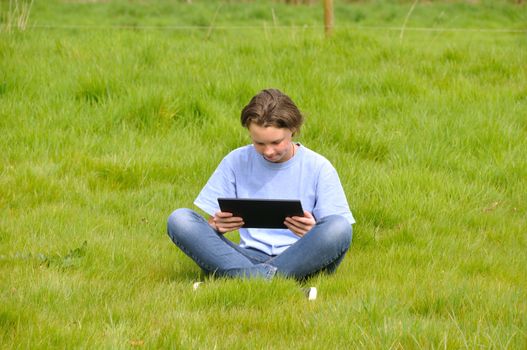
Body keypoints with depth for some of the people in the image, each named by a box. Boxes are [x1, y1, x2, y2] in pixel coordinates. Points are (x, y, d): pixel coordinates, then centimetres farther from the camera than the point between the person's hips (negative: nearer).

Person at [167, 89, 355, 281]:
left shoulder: (319, 167, 2)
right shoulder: (235, 162, 8)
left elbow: (334, 234, -1)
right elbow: (212, 224, 10)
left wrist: (313, 231, -24)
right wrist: (217, 225, -15)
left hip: (300, 261, -2)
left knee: (340, 227, -32)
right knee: (179, 219, -19)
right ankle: (267, 277, -36)